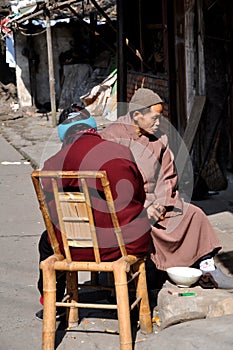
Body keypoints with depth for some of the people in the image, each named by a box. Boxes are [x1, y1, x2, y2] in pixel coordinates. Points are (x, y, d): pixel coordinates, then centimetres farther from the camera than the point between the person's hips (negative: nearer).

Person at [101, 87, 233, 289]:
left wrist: (160, 204, -6)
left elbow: (168, 176, 13)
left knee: (194, 214, -8)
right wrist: (143, 206, -21)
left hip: (155, 202, 6)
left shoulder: (159, 139, 10)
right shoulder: (113, 136, -9)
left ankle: (208, 270, -3)